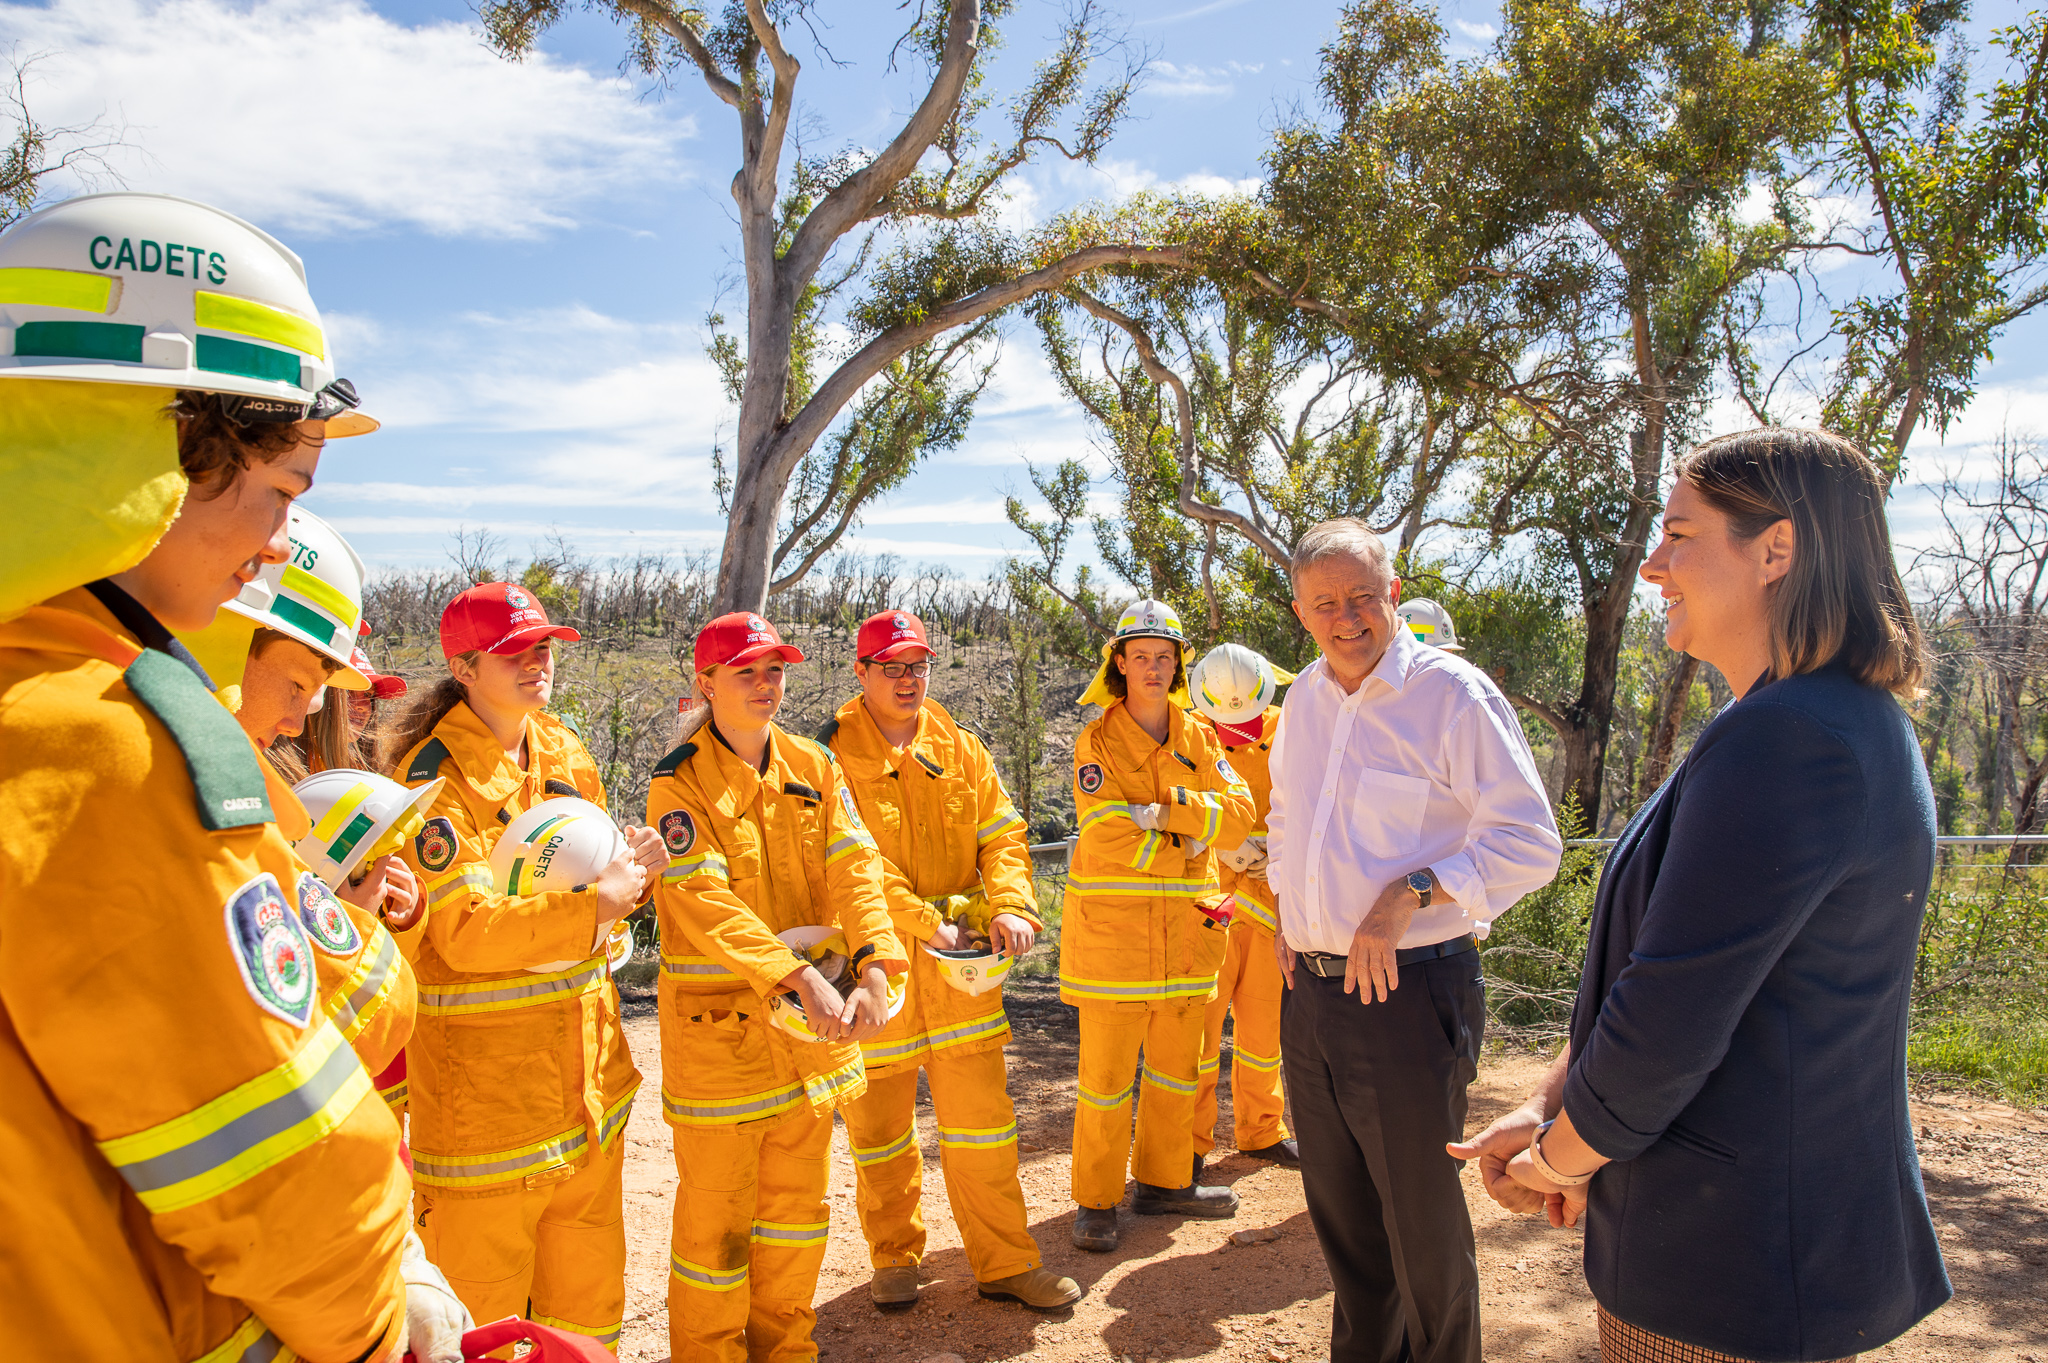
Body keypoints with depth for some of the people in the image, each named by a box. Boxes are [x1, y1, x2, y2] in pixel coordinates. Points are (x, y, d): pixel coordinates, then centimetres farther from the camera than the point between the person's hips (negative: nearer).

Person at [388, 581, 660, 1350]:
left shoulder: (562, 752, 8)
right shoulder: (435, 780, -15)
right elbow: (467, 932, -23)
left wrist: (628, 868, -5)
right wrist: (595, 904, -23)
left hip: (584, 1068, 7)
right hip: (484, 1075, -7)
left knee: (588, 1296, 19)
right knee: (482, 1309, 8)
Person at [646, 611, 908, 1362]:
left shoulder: (814, 766, 4)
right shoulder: (680, 782, -11)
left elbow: (855, 867, -6)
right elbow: (705, 901, -22)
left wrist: (872, 968, -21)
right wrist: (798, 974, -32)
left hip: (813, 1016, 5)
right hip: (719, 1019, -5)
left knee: (797, 1196, 18)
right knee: (717, 1208, 7)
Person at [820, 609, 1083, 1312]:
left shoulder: (960, 748, 9)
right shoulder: (835, 753, -6)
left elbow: (1002, 833, 5)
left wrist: (1009, 905, -13)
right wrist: (925, 923, -22)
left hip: (961, 959, 3)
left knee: (982, 1113, 6)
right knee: (880, 1122, 11)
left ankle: (1006, 1261, 20)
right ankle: (896, 1258, 30)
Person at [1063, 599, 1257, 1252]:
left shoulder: (1199, 738, 9)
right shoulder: (1097, 741, -5)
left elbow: (1239, 812, -4)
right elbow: (1108, 834, -17)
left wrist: (1171, 808, -19)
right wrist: (1188, 843, -10)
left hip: (1185, 922, 5)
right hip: (1112, 921, -5)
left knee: (1177, 1064, 15)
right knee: (1107, 1070, -1)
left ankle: (1163, 1180, 31)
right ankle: (1095, 1201, 13)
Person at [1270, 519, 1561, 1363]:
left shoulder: (1454, 694, -11)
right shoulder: (1304, 698, 10)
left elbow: (1530, 843, -14)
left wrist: (1411, 894, -23)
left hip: (1409, 992, -6)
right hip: (1310, 988, 7)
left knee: (1423, 1221, 6)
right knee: (1337, 1207, 20)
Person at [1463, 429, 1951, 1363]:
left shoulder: (1783, 738, -25)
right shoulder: (1850, 720, 10)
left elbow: (1667, 1021, -26)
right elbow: (1660, 964, 10)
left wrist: (1560, 1158, -8)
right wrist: (1548, 1106, 6)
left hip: (1730, 1263, -9)